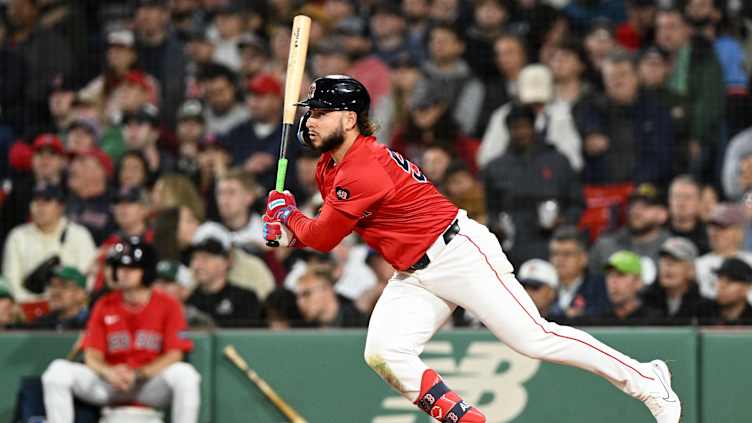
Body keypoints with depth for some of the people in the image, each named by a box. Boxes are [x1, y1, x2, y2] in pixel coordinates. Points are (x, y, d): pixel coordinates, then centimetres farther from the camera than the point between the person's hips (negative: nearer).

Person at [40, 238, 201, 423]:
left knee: (184, 373, -33)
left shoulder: (168, 305, -2)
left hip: (152, 383, -2)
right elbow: (92, 356, -1)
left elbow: (174, 355, -10)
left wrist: (138, 374, -24)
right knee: (58, 370, -18)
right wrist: (108, 372, -25)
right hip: (109, 384, 2)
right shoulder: (104, 305, 5)